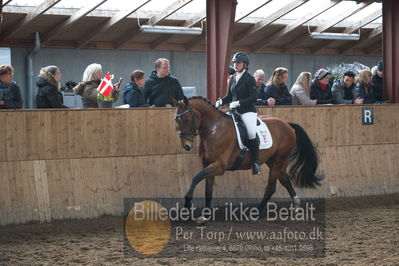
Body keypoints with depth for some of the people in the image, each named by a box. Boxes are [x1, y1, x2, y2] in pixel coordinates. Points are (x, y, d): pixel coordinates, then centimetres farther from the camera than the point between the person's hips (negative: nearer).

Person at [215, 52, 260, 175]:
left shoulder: (249, 79, -7)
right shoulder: (232, 79, 13)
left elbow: (253, 98, -13)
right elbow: (229, 96, 19)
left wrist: (238, 103, -20)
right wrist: (221, 101, -1)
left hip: (248, 111, -7)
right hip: (235, 111, 7)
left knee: (252, 133, -26)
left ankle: (255, 162, -18)